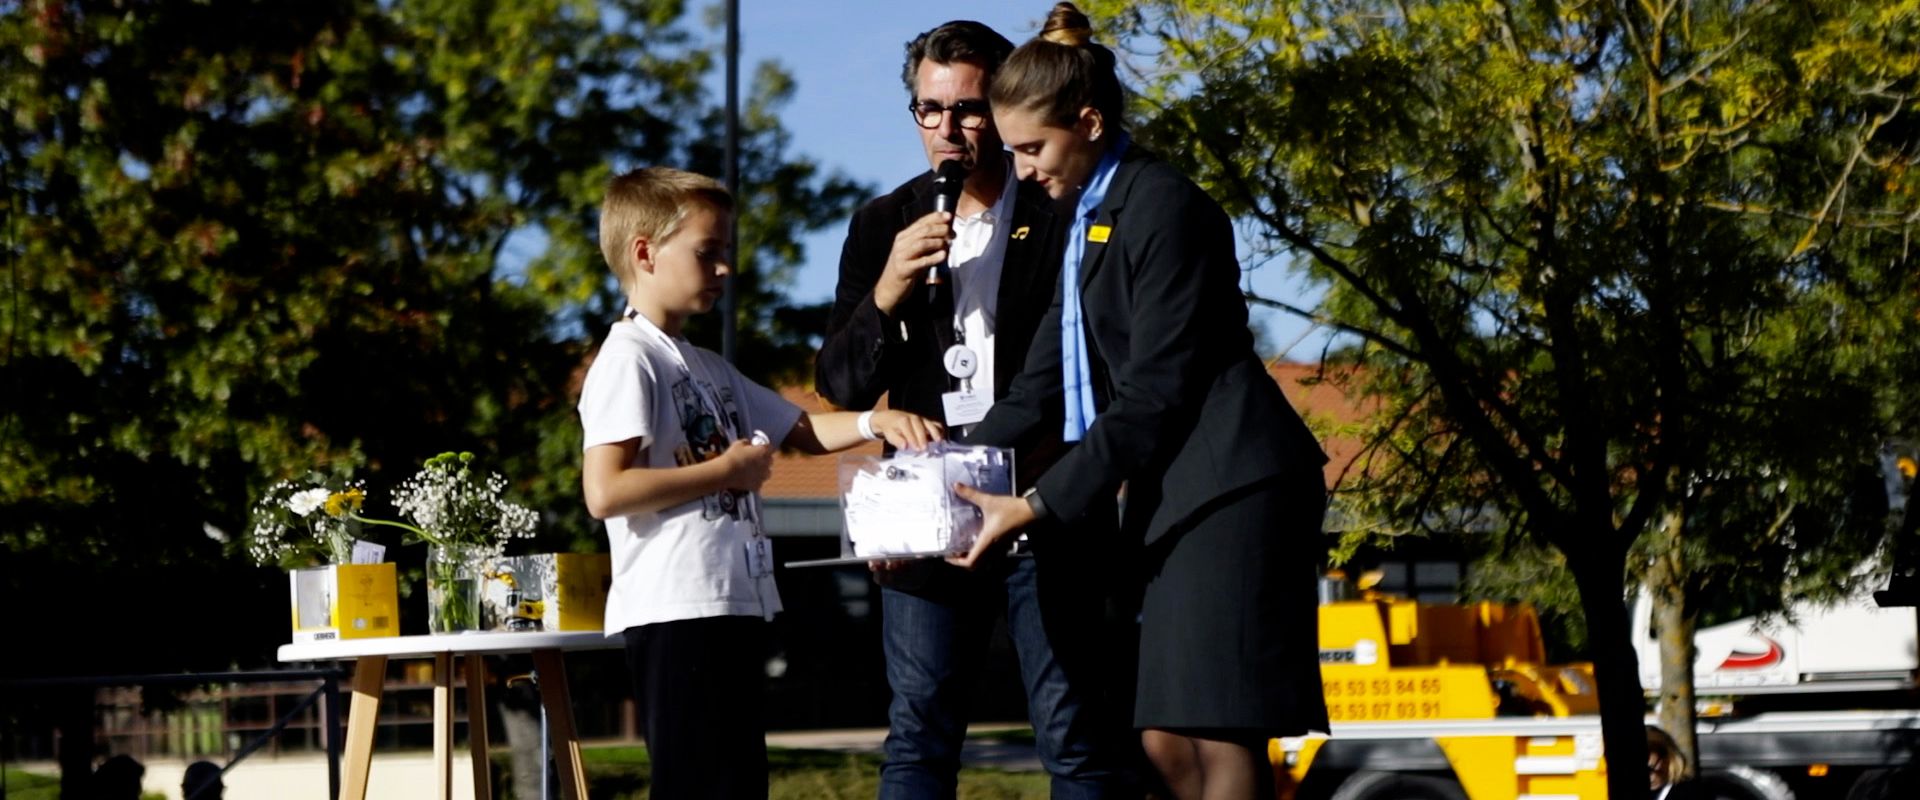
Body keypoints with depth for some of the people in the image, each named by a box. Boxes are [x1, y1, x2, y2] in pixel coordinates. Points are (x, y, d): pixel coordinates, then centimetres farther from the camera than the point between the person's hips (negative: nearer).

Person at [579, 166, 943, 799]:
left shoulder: (710, 370, 21)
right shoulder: (628, 360, -8)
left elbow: (803, 431, 24)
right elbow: (605, 491, -19)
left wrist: (876, 422, 4)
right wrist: (726, 471, -13)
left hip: (736, 606, 10)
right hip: (675, 611, -10)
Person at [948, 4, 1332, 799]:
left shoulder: (1161, 206, -12)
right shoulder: (1084, 217, 17)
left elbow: (1153, 393, -16)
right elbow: (1043, 381, 17)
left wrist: (1039, 503, -16)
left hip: (1229, 489, -10)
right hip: (1174, 496, 10)